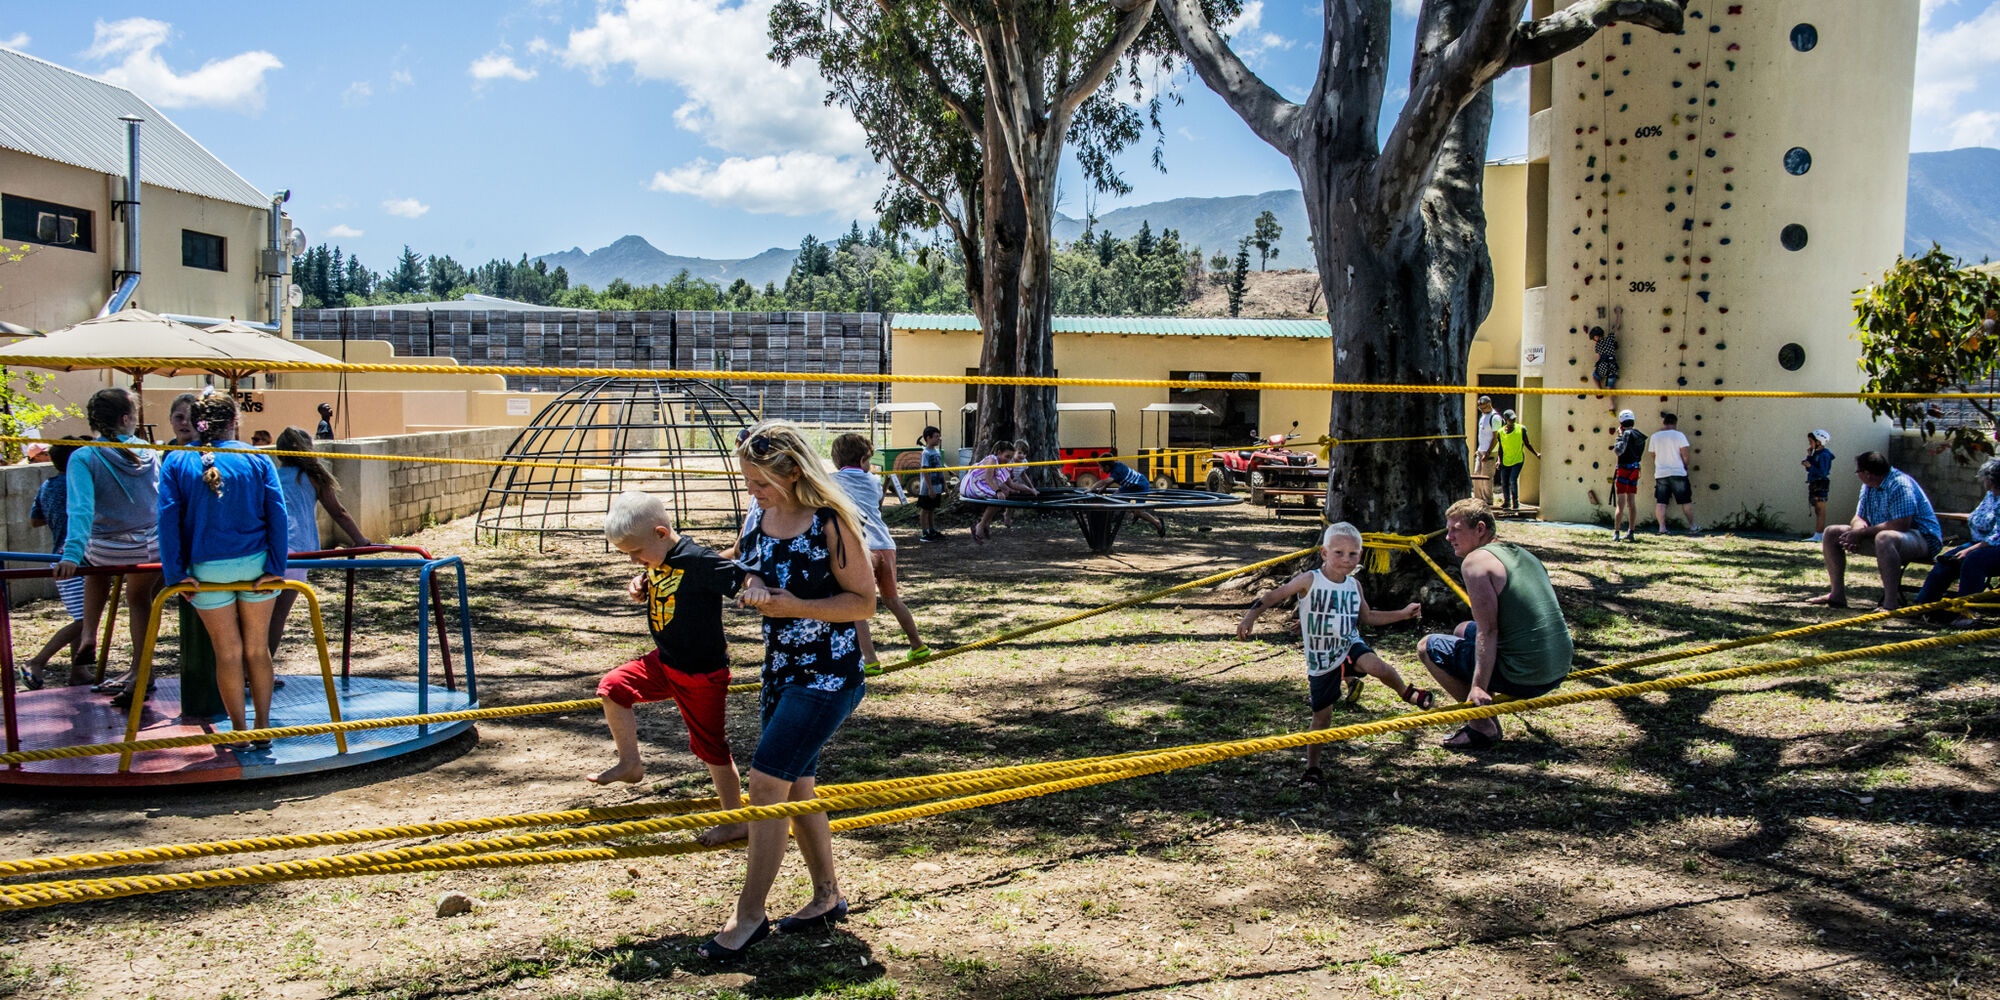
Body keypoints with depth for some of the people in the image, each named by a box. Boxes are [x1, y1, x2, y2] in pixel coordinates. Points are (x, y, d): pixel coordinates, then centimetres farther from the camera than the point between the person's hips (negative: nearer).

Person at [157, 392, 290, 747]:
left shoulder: (177, 461, 1)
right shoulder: (256, 459, 2)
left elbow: (168, 518, -5)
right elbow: (276, 513, -4)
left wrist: (176, 573, -5)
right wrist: (275, 567, -4)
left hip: (208, 569, 0)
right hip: (255, 563, 1)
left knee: (228, 653, 8)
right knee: (257, 649, 11)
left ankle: (239, 732, 15)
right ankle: (263, 729, 16)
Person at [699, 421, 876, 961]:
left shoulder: (831, 523, -17)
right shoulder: (760, 518, 4)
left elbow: (864, 600, -14)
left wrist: (796, 606, -23)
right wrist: (753, 587, 3)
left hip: (829, 675, -8)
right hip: (780, 669, 8)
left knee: (766, 780, -12)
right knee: (797, 786, 14)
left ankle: (749, 914, -1)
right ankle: (827, 897, 30)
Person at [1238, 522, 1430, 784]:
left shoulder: (1354, 585, 2)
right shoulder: (1309, 581, -12)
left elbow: (1367, 617, 17)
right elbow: (1273, 597, -10)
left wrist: (1403, 614, 13)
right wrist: (1251, 615, -25)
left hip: (1349, 647, 2)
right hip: (1320, 660, -2)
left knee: (1375, 665, -32)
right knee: (1322, 714, 4)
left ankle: (1406, 692, -1)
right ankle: (1312, 767, 23)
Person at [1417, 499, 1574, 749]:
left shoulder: (1476, 560, -10)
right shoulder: (1523, 554, 16)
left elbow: (1488, 631, -18)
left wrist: (1478, 688, -20)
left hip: (1523, 677, -9)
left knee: (1428, 646, 6)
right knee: (1463, 630, 28)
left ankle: (1483, 727, -3)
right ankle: (1486, 722, 21)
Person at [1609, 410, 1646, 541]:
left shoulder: (1627, 434, -13)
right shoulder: (1639, 435, 10)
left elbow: (1618, 451, -23)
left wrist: (1619, 436, -9)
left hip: (1624, 470, -7)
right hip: (1635, 470, 7)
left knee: (1620, 504, -4)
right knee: (1632, 503, 10)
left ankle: (1616, 533, -3)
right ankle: (1631, 532, 10)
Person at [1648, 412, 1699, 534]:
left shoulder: (1654, 436, 3)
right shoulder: (1679, 435, -7)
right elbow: (1685, 454, -7)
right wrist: (1685, 466, 9)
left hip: (1660, 474, 2)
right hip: (1678, 473, -2)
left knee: (1660, 502, 4)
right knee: (1686, 501, 9)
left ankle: (1662, 527, -4)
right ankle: (1692, 527, 16)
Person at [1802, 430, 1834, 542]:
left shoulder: (1824, 455, -12)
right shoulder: (1816, 453, 15)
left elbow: (1823, 472, -19)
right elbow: (1809, 469, 15)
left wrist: (1810, 466, -24)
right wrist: (1809, 456, 5)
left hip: (1821, 484, -10)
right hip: (1814, 484, 10)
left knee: (1820, 510, -9)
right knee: (1818, 511, 10)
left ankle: (1819, 535, -11)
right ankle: (1819, 535, 13)